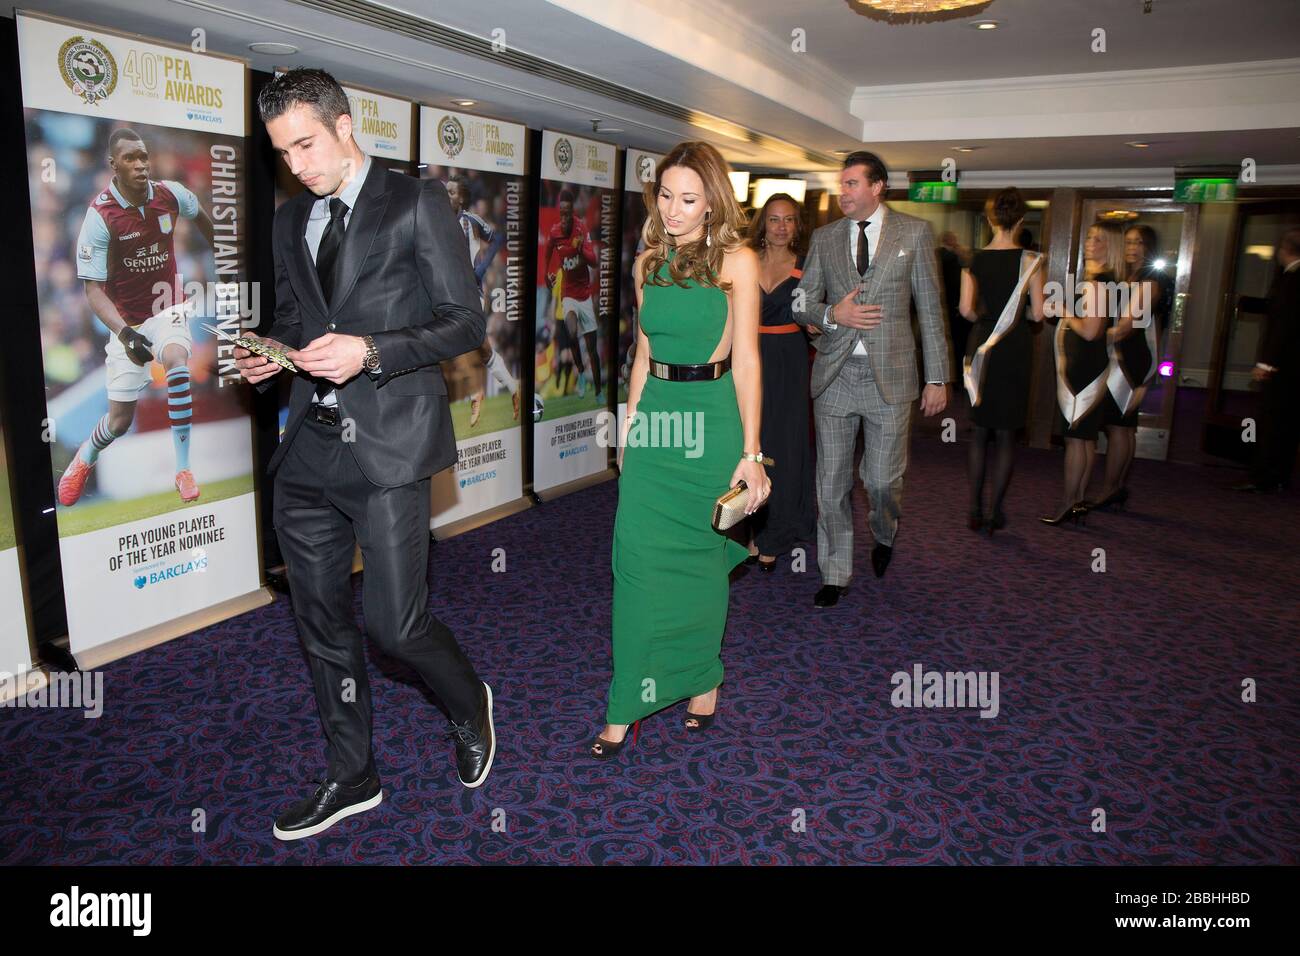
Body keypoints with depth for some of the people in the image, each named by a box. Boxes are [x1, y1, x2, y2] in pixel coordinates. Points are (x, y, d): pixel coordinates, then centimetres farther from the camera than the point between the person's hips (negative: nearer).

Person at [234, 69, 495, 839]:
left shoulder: (417, 202, -2)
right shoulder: (291, 221, 16)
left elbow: (466, 321, -7)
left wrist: (370, 352, -19)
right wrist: (271, 355, 1)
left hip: (387, 444, -6)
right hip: (309, 449, 6)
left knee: (396, 623, -6)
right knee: (323, 623, 12)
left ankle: (471, 708, 27)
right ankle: (353, 777, 30)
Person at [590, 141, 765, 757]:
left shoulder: (736, 261, -4)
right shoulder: (648, 262, 10)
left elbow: (746, 361, -8)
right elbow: (644, 352, 14)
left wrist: (750, 452, -10)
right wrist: (629, 423, 11)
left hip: (709, 418, -4)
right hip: (654, 413, 4)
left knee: (698, 556, 8)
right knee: (640, 557, 0)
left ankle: (701, 682, 29)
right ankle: (628, 709, 9)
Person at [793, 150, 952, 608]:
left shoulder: (914, 232, 3)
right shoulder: (824, 237, 8)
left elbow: (930, 308, 2)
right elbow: (801, 304, 10)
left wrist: (938, 377, -1)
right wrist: (832, 314, -12)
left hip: (889, 374, -2)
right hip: (834, 373, 2)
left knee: (883, 479, 2)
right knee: (831, 482, 6)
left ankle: (884, 535, 37)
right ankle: (835, 574, 20)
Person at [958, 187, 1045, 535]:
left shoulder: (974, 259, -2)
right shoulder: (1029, 260, -7)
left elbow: (966, 309, -6)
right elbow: (1038, 313, -7)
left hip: (981, 346, 2)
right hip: (1015, 348, -2)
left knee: (981, 431, 13)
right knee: (1006, 434, 7)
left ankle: (975, 509, 14)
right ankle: (994, 512, 9)